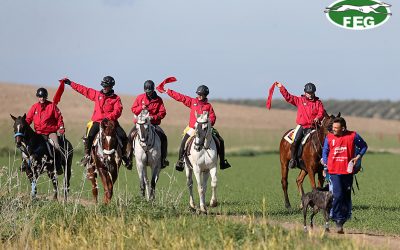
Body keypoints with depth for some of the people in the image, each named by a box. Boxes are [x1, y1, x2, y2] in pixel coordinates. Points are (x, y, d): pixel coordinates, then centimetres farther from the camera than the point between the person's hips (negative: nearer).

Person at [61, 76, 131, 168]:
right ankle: (87, 155, -5)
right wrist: (70, 83, 16)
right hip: (98, 121, 1)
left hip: (111, 121, -1)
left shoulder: (116, 98, 4)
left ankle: (124, 155, 10)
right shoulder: (97, 94, 12)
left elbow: (117, 111, -9)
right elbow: (83, 90, 16)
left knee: (123, 136, -14)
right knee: (90, 136, -24)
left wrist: (109, 117, -25)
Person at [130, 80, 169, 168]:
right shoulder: (140, 98, 7)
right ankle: (129, 156, -6)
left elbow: (162, 112, -1)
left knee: (163, 137, -21)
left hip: (153, 123, 0)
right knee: (131, 136, -22)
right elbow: (133, 109, 4)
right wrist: (141, 108, -16)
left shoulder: (158, 100, 4)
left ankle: (163, 158, -9)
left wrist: (154, 117, -18)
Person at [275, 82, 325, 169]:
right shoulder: (300, 100, 12)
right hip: (301, 126, 2)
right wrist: (281, 88, 5)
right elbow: (288, 97, 10)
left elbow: (321, 113, -1)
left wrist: (318, 118, -22)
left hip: (312, 127, -2)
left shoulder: (318, 103, 7)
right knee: (295, 142, -15)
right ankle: (293, 159, -4)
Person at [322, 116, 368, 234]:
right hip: (334, 171, -1)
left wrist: (358, 157, -2)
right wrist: (325, 165, 2)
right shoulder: (329, 137, 1)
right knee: (338, 195, -12)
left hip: (347, 171, 1)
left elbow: (364, 146, 12)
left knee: (347, 196, 8)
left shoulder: (353, 136, -3)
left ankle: (343, 218, 21)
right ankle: (338, 221, -4)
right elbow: (325, 152, 12)